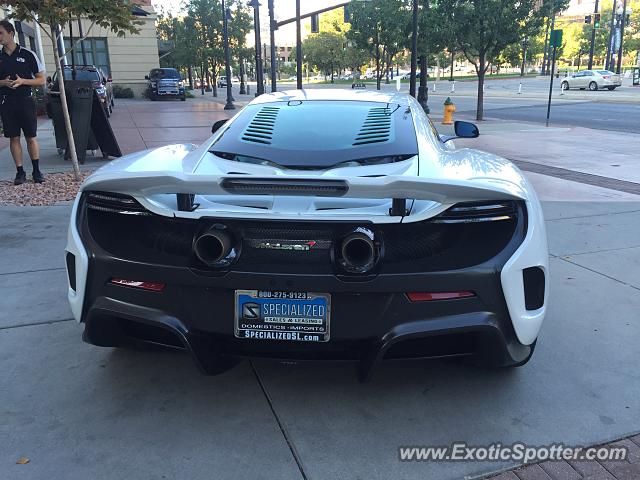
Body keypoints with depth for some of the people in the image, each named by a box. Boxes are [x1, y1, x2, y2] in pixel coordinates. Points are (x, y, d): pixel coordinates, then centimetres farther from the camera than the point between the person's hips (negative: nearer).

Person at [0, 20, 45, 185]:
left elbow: (41, 80, 0)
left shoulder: (28, 55, -1)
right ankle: (20, 172, 10)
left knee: (31, 137, 1)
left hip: (26, 101, -2)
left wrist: (22, 81, -14)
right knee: (14, 138, 4)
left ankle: (36, 171, 11)